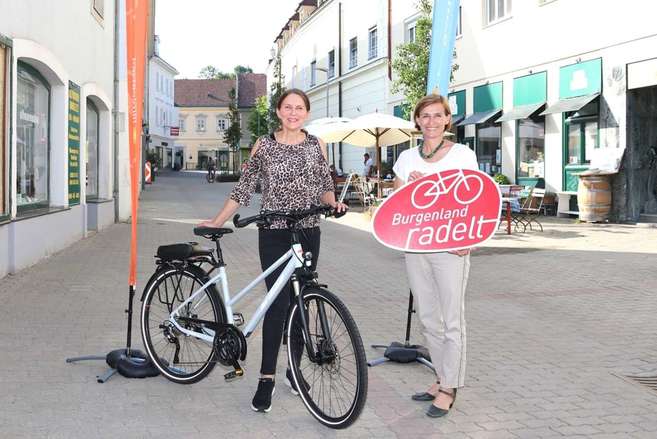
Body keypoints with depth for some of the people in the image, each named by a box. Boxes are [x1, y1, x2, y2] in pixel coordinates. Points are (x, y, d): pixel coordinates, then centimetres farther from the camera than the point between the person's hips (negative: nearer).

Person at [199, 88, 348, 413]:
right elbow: (244, 189, 5)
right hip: (274, 234, -2)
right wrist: (217, 222, 2)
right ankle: (267, 378, -3)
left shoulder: (316, 145, 8)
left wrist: (333, 202, -10)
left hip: (308, 234, 2)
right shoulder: (264, 145, 3)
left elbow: (324, 186, 11)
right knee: (279, 303, -10)